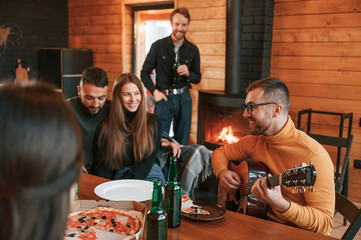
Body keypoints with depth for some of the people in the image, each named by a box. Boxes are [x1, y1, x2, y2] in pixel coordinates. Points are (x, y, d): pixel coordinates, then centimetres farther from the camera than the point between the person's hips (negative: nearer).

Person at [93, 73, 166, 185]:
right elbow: (101, 165, 4)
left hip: (149, 175, 1)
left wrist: (126, 183, -14)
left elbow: (149, 159, 0)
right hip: (118, 177, -1)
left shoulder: (153, 121, 8)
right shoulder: (106, 125, 6)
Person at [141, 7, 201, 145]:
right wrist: (155, 91, -10)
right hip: (163, 98, -2)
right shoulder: (158, 46, -1)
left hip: (184, 98, 2)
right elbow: (144, 73, 3)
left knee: (182, 142, 10)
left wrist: (188, 73, -10)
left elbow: (197, 78, 12)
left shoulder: (193, 50, 5)